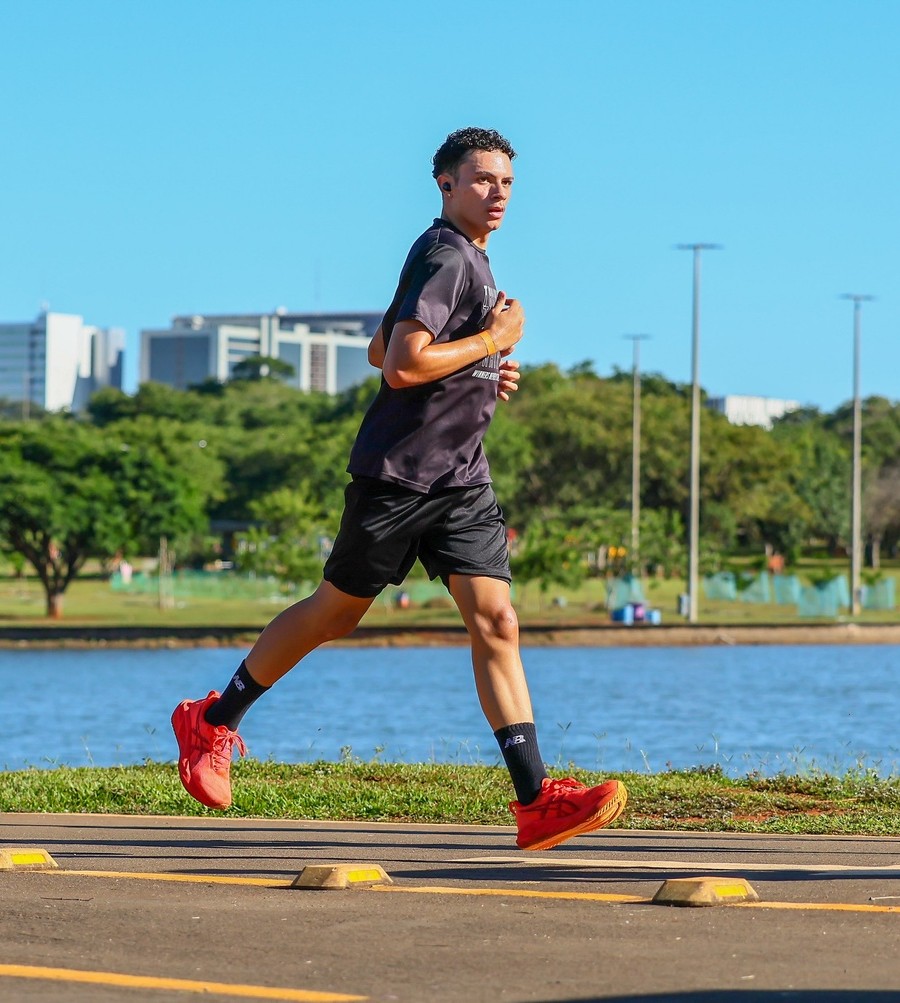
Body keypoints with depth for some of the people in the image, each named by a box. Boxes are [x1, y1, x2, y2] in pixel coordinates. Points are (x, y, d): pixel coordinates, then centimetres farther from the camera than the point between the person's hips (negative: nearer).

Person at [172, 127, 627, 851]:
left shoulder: (469, 259, 18)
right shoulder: (444, 256, -13)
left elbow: (380, 350, 25)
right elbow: (402, 364, -24)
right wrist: (496, 338, -15)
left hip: (462, 480, 8)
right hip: (399, 472, -8)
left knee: (496, 622, -6)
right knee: (336, 613, 6)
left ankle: (536, 802, -14)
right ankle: (212, 723, 25)